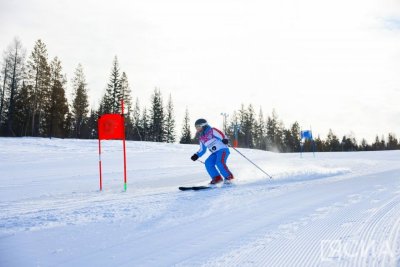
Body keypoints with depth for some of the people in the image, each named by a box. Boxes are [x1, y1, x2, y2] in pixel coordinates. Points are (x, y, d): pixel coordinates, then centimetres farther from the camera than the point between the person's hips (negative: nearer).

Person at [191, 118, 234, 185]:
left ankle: (229, 177, -14)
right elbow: (202, 150, 23)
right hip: (215, 153, 8)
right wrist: (196, 155, 9)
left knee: (220, 163, -28)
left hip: (222, 149, -7)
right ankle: (216, 178, -6)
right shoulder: (201, 138, 14)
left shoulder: (212, 131, -7)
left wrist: (225, 140, -37)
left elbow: (222, 136, -16)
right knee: (208, 163, -12)